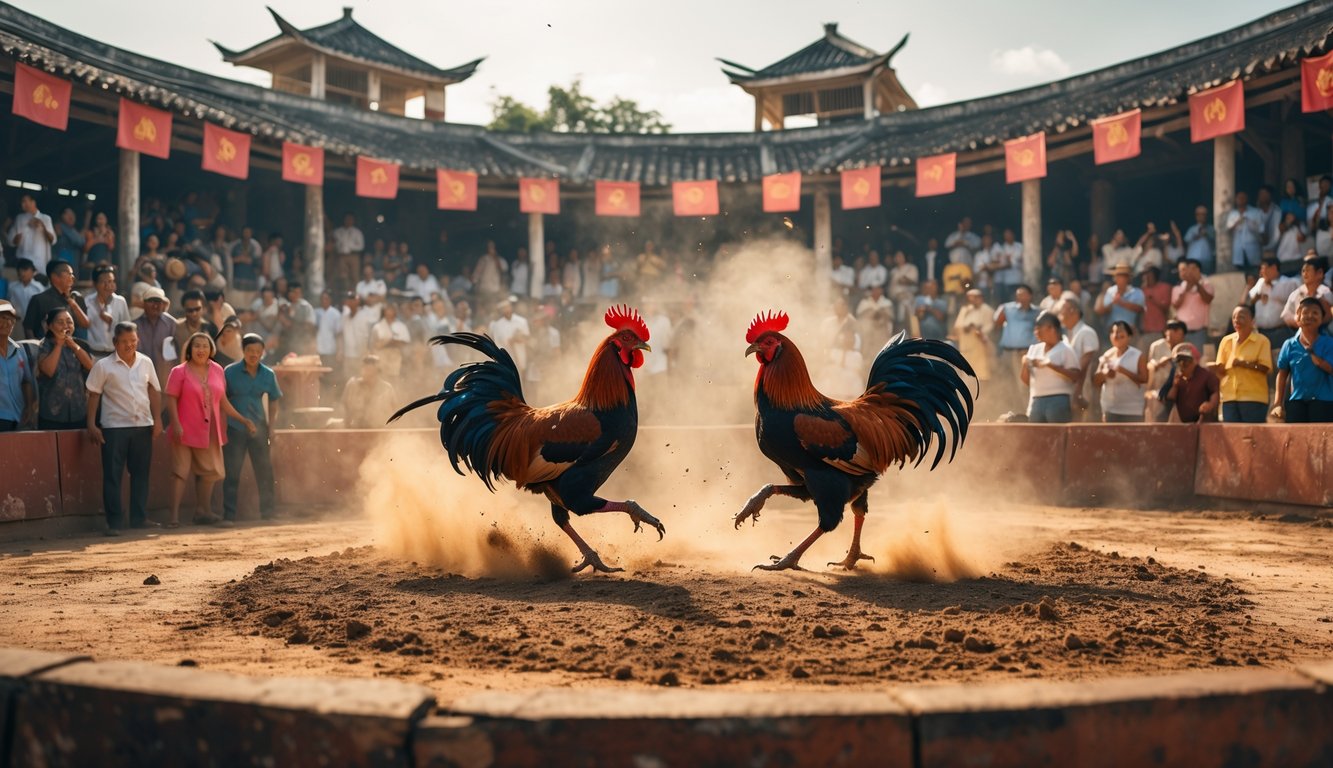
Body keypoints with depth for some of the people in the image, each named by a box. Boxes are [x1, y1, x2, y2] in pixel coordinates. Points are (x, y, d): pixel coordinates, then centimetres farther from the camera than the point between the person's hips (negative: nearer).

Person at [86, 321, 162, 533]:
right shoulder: (103, 366, -3)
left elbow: (154, 391, 12)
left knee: (141, 472, 8)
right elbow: (94, 395, -1)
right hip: (114, 427, -3)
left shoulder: (146, 362, 7)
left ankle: (139, 518, 17)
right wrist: (91, 425, -6)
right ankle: (114, 522, 3)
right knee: (112, 475, -1)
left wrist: (157, 418, 5)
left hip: (143, 426, 4)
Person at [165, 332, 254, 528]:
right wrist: (176, 424, -19)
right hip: (186, 430, -5)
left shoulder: (217, 370, 9)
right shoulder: (179, 372, -4)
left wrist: (244, 420, 11)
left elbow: (223, 401, 14)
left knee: (209, 472, 11)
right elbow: (171, 400, -8)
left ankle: (202, 512, 24)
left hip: (209, 431, 5)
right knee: (181, 472, -5)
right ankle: (174, 516, -4)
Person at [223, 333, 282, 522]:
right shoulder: (230, 372, -5)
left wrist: (271, 426, 4)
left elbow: (273, 401, 11)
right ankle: (229, 515, 8)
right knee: (231, 473, 0)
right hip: (234, 428, -2)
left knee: (265, 471, 5)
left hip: (258, 427, 3)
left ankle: (268, 512, 15)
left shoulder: (268, 374, 2)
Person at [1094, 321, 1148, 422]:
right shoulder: (1106, 356, 8)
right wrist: (1104, 374, -14)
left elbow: (1144, 378, -11)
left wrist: (1124, 371, -22)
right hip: (1110, 409, 4)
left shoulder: (1138, 356, -2)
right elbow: (1095, 381, 8)